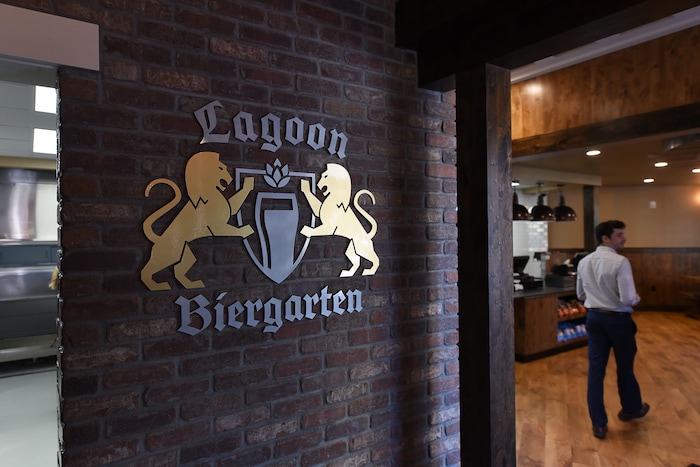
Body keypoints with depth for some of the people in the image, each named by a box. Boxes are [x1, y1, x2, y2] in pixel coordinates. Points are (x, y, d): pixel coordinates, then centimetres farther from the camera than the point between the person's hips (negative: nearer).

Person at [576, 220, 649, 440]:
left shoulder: (584, 262, 1)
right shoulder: (620, 262, -19)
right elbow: (628, 299, -21)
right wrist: (636, 298, 0)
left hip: (594, 318, 5)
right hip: (618, 319, -4)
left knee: (595, 369, 8)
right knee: (625, 367, 19)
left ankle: (599, 423, 15)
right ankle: (631, 409, 43)